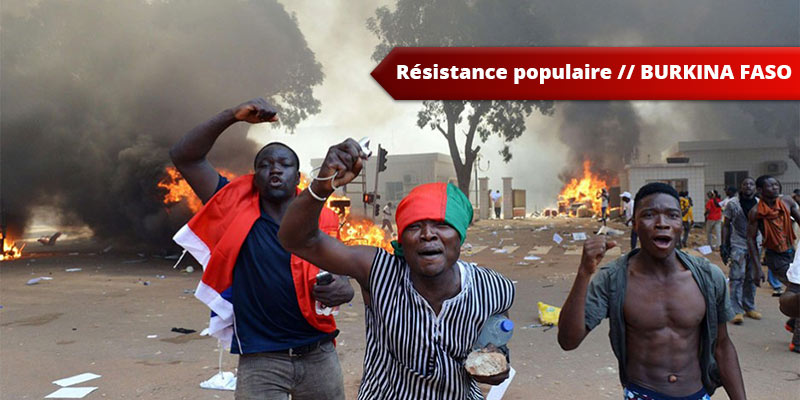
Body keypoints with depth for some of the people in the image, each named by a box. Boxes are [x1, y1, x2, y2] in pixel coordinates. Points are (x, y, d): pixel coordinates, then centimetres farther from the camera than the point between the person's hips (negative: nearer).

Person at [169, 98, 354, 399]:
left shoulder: (321, 222, 1)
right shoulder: (237, 208, -2)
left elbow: (341, 279, 6)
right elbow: (184, 156, -5)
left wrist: (342, 291, -18)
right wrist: (234, 115, -15)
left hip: (319, 356, 3)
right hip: (260, 360, -2)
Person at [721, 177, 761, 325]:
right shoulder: (732, 204, -3)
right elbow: (726, 226, 1)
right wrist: (724, 245, -5)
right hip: (738, 245, -4)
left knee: (751, 278, 10)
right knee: (737, 278, -7)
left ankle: (749, 308, 22)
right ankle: (737, 311, -4)